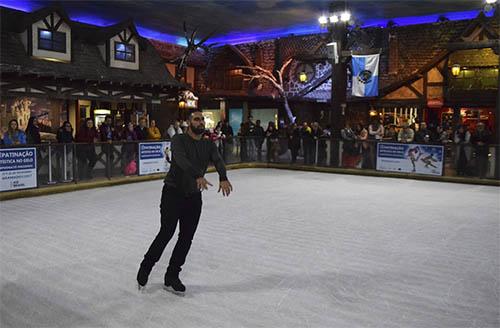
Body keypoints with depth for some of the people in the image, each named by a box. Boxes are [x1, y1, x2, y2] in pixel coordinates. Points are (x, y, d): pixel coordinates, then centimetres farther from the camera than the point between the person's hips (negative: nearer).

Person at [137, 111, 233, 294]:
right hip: (173, 193, -4)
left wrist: (223, 178, -35)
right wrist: (198, 176, -44)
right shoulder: (179, 140, -7)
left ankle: (171, 277, 19)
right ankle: (145, 268, 17)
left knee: (186, 238, 4)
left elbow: (218, 161, -13)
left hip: (194, 196, 5)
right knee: (166, 233, -6)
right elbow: (182, 160, -27)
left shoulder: (209, 145, 6)